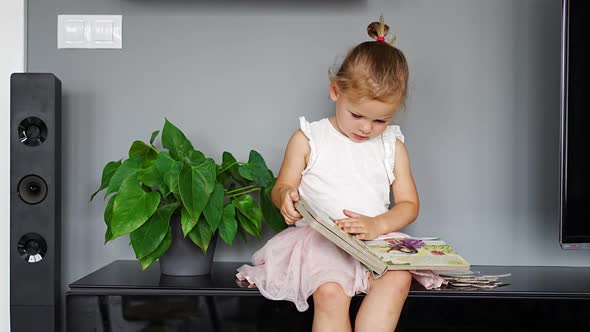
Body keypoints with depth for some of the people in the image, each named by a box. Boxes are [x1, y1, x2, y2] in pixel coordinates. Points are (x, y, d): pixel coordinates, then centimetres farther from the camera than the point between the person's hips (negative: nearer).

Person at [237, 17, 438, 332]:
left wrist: (377, 224, -10)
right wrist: (285, 197, -18)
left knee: (399, 279, -28)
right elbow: (281, 187, 8)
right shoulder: (307, 139, 6)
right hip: (319, 239, -2)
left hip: (375, 240, 3)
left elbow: (409, 204, 11)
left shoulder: (392, 146, 12)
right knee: (330, 293, -31)